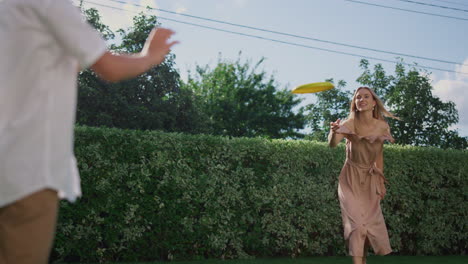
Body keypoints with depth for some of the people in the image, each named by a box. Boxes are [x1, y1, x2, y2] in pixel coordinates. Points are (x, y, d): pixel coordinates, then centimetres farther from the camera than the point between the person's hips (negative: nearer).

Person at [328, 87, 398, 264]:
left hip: (371, 179, 4)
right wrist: (333, 132, -54)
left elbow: (379, 154, 10)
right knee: (356, 221, -13)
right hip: (351, 178, -3)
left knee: (371, 222, 6)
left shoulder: (382, 126, -3)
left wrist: (381, 180, 11)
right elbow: (332, 144, -32)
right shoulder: (350, 123, -14)